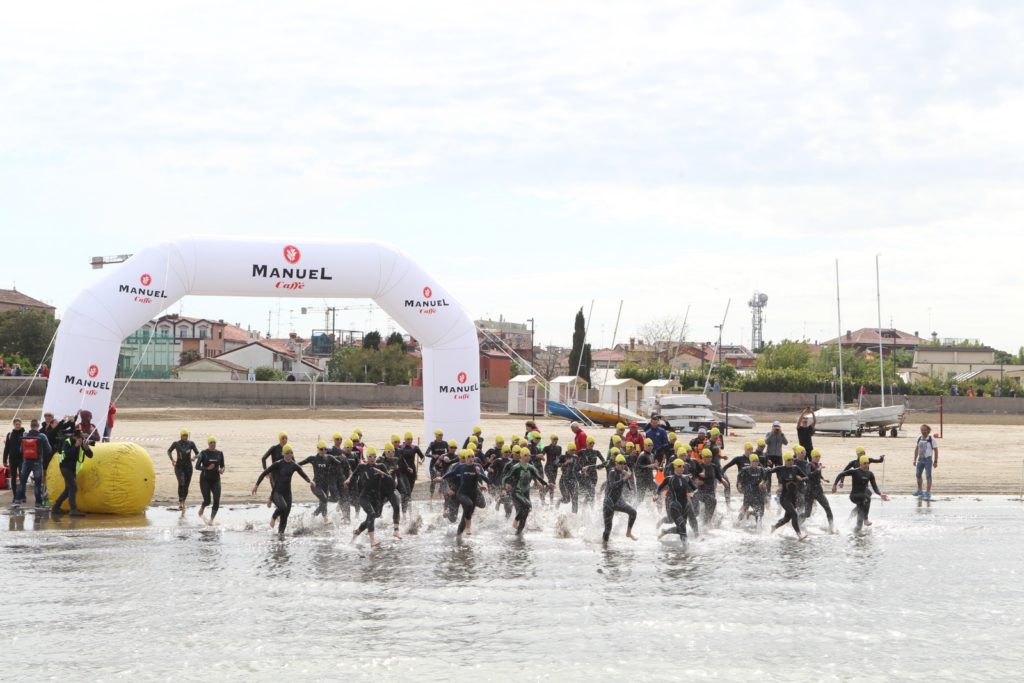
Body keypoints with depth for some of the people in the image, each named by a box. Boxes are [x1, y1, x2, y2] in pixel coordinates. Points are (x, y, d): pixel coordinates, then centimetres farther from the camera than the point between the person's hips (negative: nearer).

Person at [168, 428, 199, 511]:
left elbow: (198, 454, 5)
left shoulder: (191, 444, -1)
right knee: (181, 483, -25)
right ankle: (180, 502, -22)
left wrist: (194, 457, -18)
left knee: (186, 486, 7)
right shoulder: (176, 444, -3)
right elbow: (169, 451, 14)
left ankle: (183, 502, 27)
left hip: (188, 467, 2)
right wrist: (172, 460, -1)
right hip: (179, 467, -2)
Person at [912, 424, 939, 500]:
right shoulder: (919, 438, 5)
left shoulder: (931, 439, -10)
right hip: (920, 459, 6)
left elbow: (936, 450, -7)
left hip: (928, 459, -6)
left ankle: (928, 493, -3)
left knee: (928, 476, -7)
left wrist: (935, 462, -10)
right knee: (918, 475, 10)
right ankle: (920, 491, 24)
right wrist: (915, 460, 12)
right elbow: (916, 449, 15)